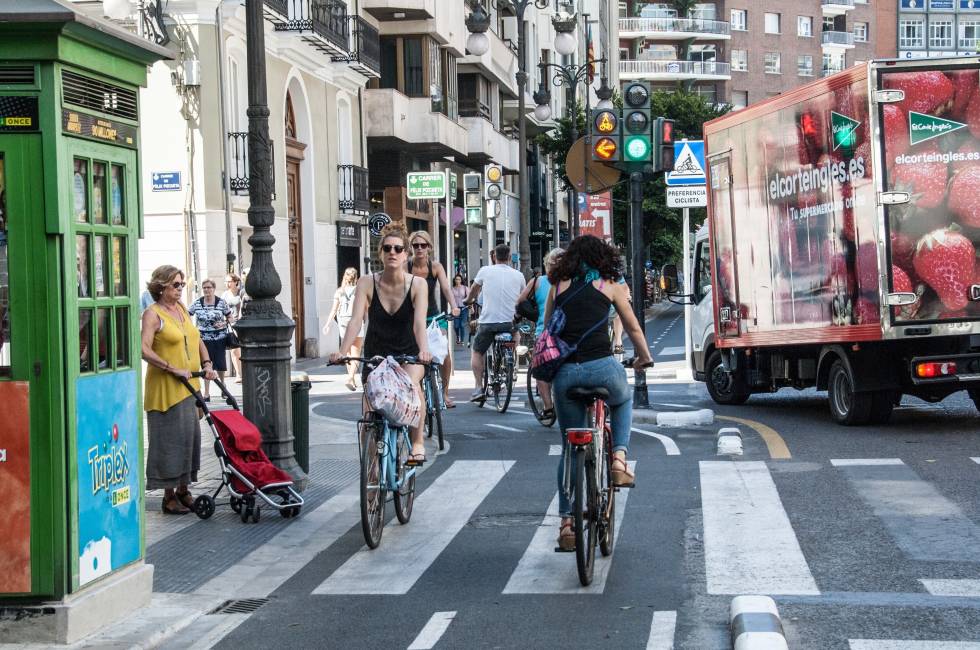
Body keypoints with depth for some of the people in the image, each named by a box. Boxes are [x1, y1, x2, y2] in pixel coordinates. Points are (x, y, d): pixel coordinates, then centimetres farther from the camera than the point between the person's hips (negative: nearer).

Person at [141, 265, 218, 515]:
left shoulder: (181, 309, 14)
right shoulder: (153, 314, -10)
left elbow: (197, 340, 23)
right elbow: (144, 350, -21)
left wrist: (207, 364, 7)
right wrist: (173, 369, -23)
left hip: (189, 386, 8)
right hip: (165, 388, -8)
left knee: (191, 436, 10)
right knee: (171, 438, -5)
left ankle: (183, 490, 21)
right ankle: (169, 497, 2)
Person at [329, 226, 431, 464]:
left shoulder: (417, 284, -13)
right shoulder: (367, 283, -11)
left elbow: (419, 322, -26)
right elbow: (356, 320, -22)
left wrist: (423, 350, -45)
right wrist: (343, 351, -38)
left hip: (408, 354, -2)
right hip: (375, 354, 2)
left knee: (412, 384, -33)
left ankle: (417, 443, -20)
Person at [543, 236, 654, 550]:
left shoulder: (558, 285, 17)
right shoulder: (609, 285, 11)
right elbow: (633, 328, 19)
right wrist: (645, 357, 37)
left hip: (564, 372, 2)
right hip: (601, 367, -2)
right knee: (623, 399, 35)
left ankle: (567, 522, 12)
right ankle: (619, 457, 15)